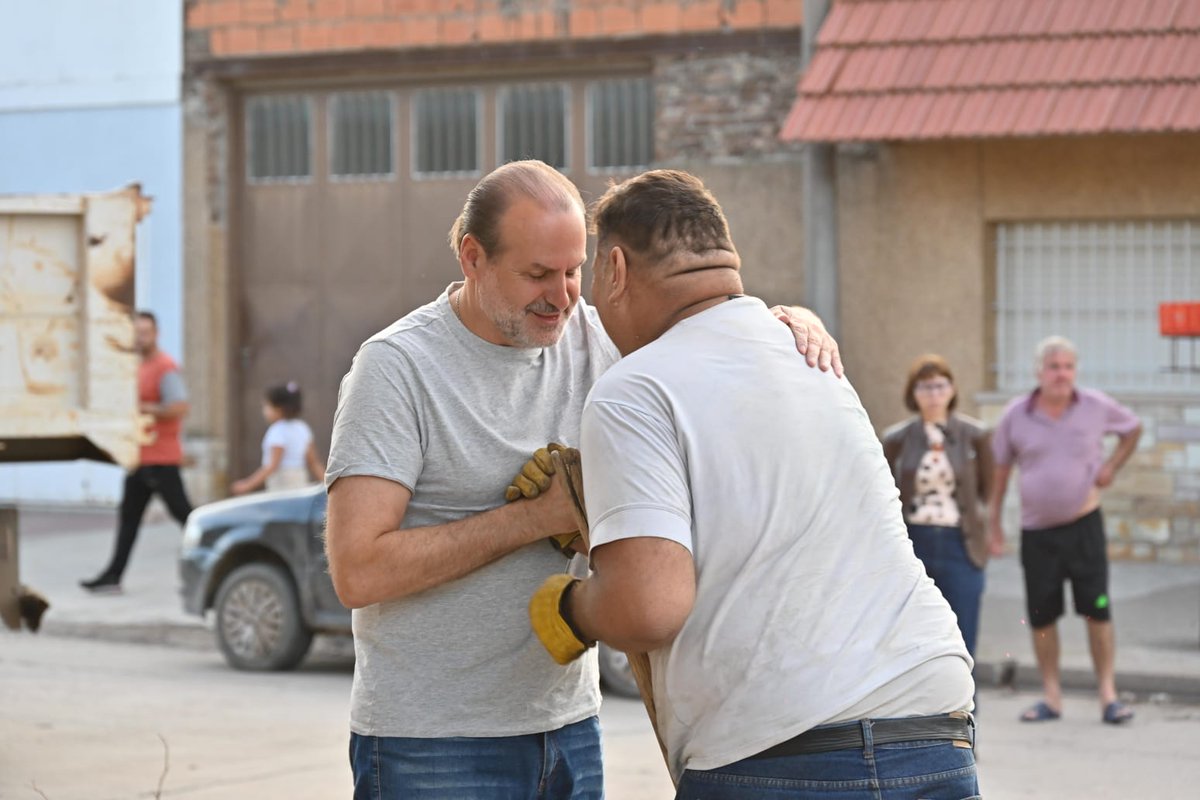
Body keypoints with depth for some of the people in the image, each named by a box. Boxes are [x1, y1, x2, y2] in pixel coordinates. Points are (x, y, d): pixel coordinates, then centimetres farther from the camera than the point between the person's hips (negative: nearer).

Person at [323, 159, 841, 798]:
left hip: (568, 732, 6)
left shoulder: (591, 337, 5)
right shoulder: (398, 367, -12)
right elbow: (357, 570, -20)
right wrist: (541, 515, -19)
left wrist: (793, 322, -8)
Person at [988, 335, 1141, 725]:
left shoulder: (1096, 406, -4)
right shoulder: (1017, 415, -3)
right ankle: (1051, 697, 16)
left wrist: (1111, 466, 0)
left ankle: (1108, 695, 3)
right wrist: (993, 522, 6)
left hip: (1084, 523, -1)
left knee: (1098, 611, -4)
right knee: (1040, 616, 4)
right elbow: (1000, 467, 7)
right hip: (1036, 530, 1)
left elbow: (1133, 428, 15)